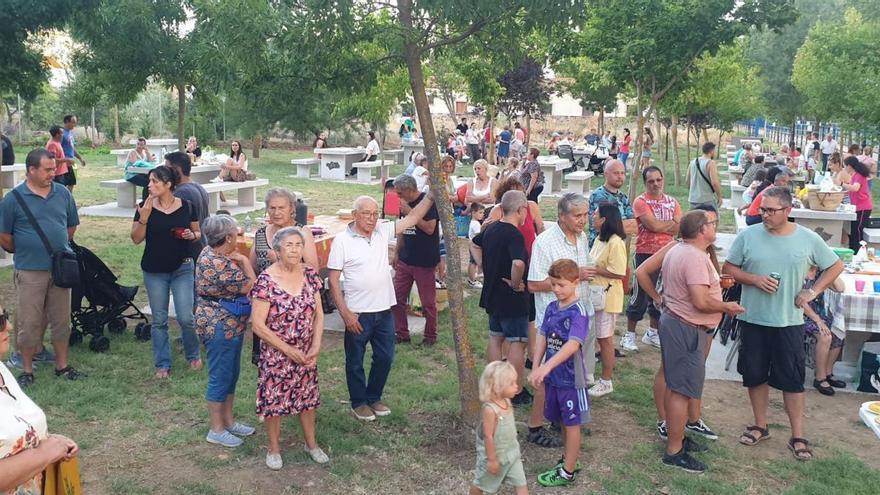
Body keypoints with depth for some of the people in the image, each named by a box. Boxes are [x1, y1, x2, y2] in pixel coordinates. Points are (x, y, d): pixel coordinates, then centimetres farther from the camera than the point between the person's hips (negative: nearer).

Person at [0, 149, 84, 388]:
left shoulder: (63, 193, 2)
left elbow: (72, 225, 14)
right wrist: (24, 252, 10)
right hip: (30, 272, -3)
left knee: (61, 320, 12)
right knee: (29, 323, 4)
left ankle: (62, 366, 25)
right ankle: (27, 371, 19)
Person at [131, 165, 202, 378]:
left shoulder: (187, 207, -2)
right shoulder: (145, 207, -3)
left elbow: (198, 233, 9)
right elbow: (136, 239, -4)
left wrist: (192, 235, -13)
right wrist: (143, 218, -18)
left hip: (182, 268, -1)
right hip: (154, 270, 1)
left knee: (185, 317, -4)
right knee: (159, 320, 7)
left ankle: (193, 355, 22)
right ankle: (162, 364, 19)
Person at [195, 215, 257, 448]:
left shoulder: (212, 254, 5)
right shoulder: (217, 265, -27)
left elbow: (242, 282, 12)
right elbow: (250, 286, -21)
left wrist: (239, 261, -3)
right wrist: (245, 261, -11)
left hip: (229, 325, 10)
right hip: (220, 327, -10)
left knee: (231, 374, 19)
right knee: (221, 377, 2)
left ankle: (228, 420, 32)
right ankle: (216, 430, 16)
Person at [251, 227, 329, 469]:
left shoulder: (310, 275, -3)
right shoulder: (266, 281, -18)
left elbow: (319, 314, 3)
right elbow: (258, 325, -17)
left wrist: (316, 345, -9)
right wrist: (289, 350, -16)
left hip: (306, 354, 4)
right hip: (276, 354, -4)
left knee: (308, 397, 16)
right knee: (274, 400, 8)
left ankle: (311, 444, 36)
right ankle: (274, 448, 30)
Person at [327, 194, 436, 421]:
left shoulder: (383, 232, 2)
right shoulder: (342, 241, -12)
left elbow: (412, 218, 3)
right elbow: (333, 281, -11)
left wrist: (431, 196, -8)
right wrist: (345, 313, -16)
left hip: (384, 310, 5)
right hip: (357, 314, -5)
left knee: (385, 357, 15)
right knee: (355, 362, 10)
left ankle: (374, 397, 34)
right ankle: (359, 402, 29)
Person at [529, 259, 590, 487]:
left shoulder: (578, 313, -19)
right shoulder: (551, 308, 2)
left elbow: (572, 345, -31)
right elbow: (542, 339, 3)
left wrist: (546, 367, -39)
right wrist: (536, 369, -7)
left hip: (570, 378, -6)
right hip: (552, 376, 6)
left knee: (572, 424, 8)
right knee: (562, 422, 20)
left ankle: (568, 472, 20)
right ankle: (569, 460, 38)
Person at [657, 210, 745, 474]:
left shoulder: (676, 250, 10)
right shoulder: (696, 257, -22)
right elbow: (701, 302, -27)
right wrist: (727, 307, -10)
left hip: (672, 319, 11)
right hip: (687, 329, -11)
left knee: (673, 386, 18)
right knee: (682, 391, -4)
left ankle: (675, 438, 31)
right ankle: (674, 452, 2)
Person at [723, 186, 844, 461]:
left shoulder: (808, 239, -5)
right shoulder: (748, 235, -4)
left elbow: (835, 266, 7)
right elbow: (729, 268, 1)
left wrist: (813, 292, -4)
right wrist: (754, 279, -15)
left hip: (789, 322, -1)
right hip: (753, 320, 1)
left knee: (792, 380, 5)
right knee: (755, 376, 12)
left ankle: (797, 437, 15)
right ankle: (760, 426, 29)